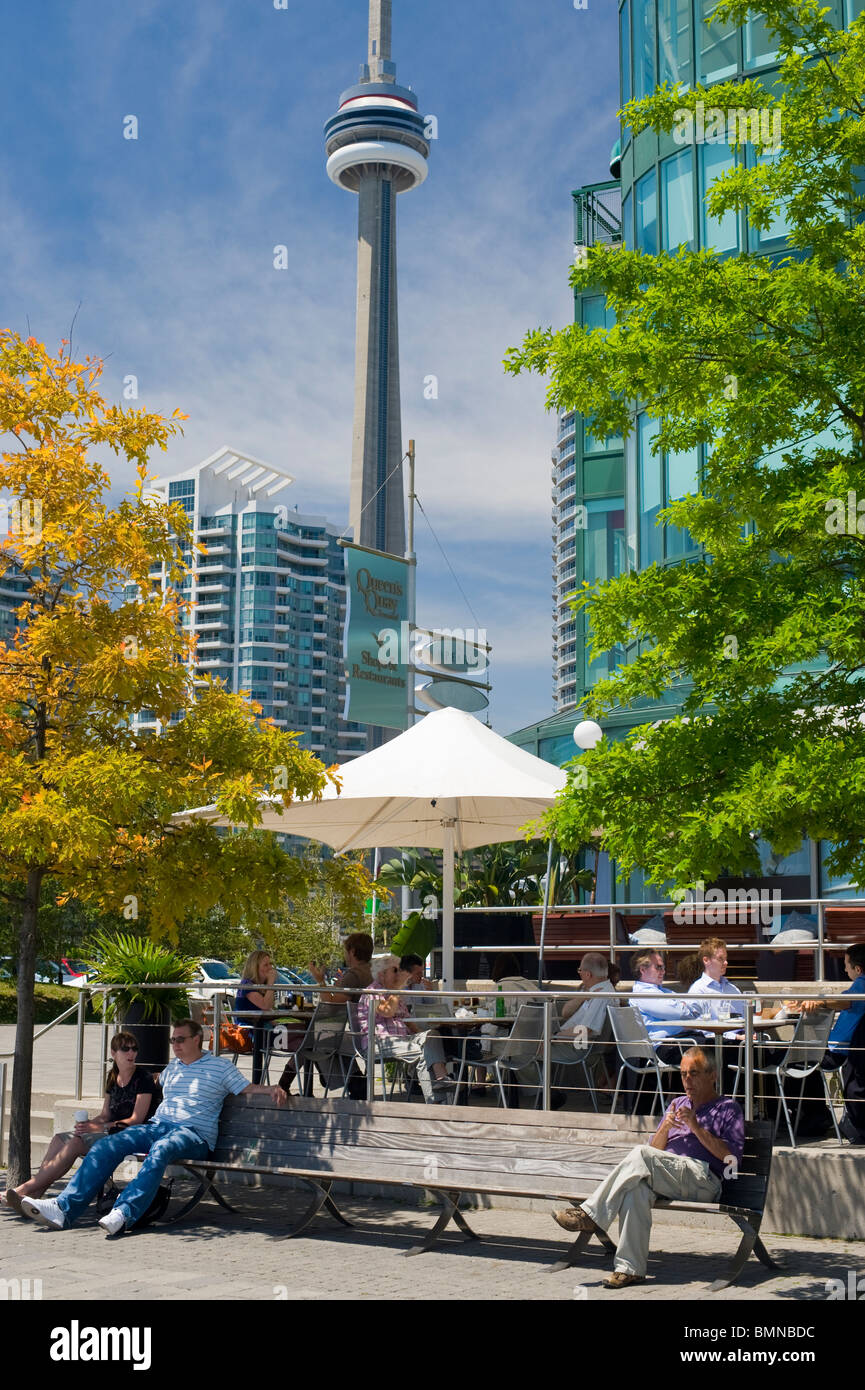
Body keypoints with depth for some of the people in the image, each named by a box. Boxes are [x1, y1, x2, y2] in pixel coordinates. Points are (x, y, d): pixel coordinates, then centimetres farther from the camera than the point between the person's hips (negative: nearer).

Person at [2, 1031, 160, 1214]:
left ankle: (26, 1189, -26)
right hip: (110, 1130, 8)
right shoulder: (113, 1077, 16)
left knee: (76, 1143, -25)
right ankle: (37, 1191, -22)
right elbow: (105, 1115, 17)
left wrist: (100, 1128, -21)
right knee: (59, 1139, -10)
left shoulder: (143, 1078, -7)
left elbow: (137, 1119, -14)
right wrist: (88, 1123, -6)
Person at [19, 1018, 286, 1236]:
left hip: (194, 1134, -6)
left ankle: (124, 1213, -53)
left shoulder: (219, 1066, 11)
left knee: (161, 1149, -41)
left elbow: (247, 1088, 7)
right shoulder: (172, 1067, 28)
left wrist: (272, 1089, -8)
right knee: (105, 1145, -18)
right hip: (157, 1126, 6)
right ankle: (64, 1208, -29)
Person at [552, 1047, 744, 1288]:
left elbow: (732, 1157, -2)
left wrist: (696, 1128, -9)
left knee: (641, 1155, -30)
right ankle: (631, 1268, -34)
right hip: (667, 1178, 5)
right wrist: (665, 1127, 0)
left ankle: (591, 1214, -26)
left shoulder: (728, 1109, 13)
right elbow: (657, 1149, 21)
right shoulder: (678, 1104, 30)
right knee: (637, 1189, -33)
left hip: (704, 1181, -5)